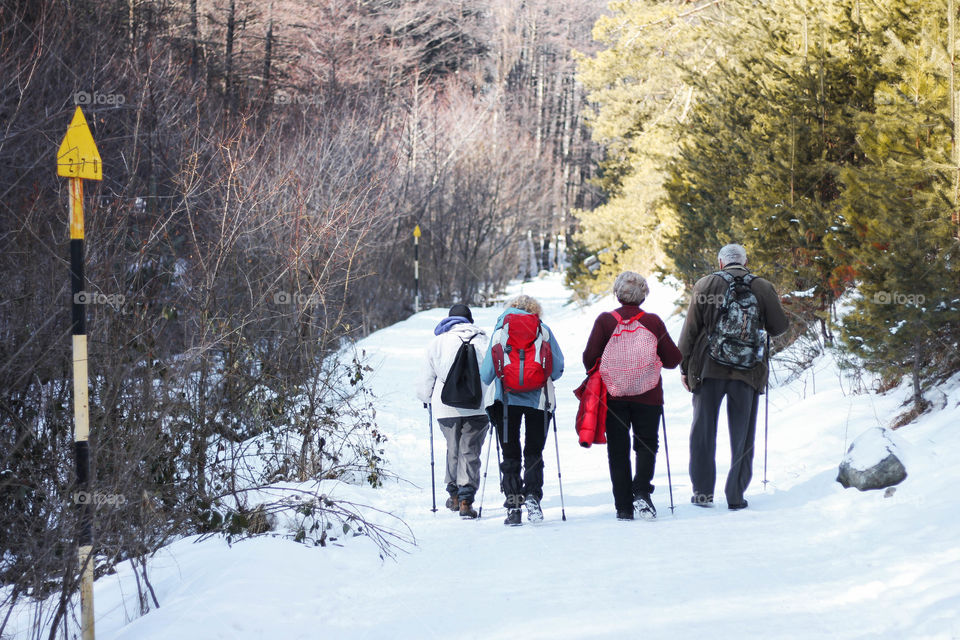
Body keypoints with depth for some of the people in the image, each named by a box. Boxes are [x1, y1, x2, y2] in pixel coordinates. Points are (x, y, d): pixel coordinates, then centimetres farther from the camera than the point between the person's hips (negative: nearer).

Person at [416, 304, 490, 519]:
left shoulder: (437, 343, 8)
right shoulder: (482, 340, 6)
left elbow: (426, 379, 9)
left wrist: (425, 397, 27)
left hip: (447, 406, 1)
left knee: (453, 450, 17)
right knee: (470, 452, 0)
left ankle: (454, 494, 24)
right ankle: (466, 499, -11)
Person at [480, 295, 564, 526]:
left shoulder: (499, 332, 2)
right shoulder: (544, 331, 1)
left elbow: (486, 374, -2)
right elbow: (558, 368, 3)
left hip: (506, 399, 0)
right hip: (538, 399, 0)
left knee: (510, 455, 7)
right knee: (534, 453, 9)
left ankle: (513, 505, 0)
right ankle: (532, 495, -11)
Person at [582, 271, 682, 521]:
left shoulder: (605, 320, -6)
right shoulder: (653, 322, -3)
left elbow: (590, 357, -7)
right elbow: (673, 359, 0)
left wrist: (600, 374, 14)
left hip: (613, 395, 0)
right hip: (648, 397, 0)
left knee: (618, 451, 7)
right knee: (647, 444, 12)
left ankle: (624, 507, 4)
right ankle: (642, 492, -9)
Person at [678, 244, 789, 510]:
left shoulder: (705, 285, -1)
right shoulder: (762, 288, -1)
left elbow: (690, 328, -1)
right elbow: (780, 326, 2)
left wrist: (684, 367, 6)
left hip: (708, 368, 0)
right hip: (748, 371, 0)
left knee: (703, 429, 11)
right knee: (742, 434, 8)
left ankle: (703, 491, 11)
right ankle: (736, 495, 8)